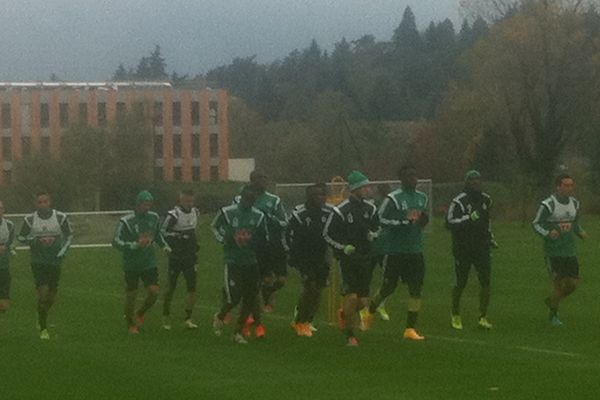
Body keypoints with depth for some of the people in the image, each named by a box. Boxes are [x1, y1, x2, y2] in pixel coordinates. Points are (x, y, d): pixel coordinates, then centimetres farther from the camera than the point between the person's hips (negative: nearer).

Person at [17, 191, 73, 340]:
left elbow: (69, 235, 9)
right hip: (38, 262, -2)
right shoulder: (30, 220, -5)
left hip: (55, 261, 2)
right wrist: (37, 240, -14)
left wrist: (62, 252, -5)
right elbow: (21, 237, 4)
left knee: (52, 296, 8)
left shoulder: (61, 218, -3)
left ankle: (42, 314, 40)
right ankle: (43, 329, -5)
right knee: (43, 293, -13)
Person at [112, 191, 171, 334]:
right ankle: (130, 324, 23)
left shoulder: (154, 218, 3)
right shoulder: (127, 221, -14)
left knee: (154, 292, -8)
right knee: (131, 295, 3)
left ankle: (140, 314, 21)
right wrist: (135, 245, -27)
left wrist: (164, 246, 5)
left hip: (149, 263, 4)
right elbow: (116, 242, -16)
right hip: (131, 264, -4)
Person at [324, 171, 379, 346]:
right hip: (348, 258, -5)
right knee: (352, 296, -14)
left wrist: (373, 234, 0)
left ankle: (344, 314, 36)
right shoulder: (341, 211, -10)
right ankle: (350, 335, 0)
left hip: (365, 257, 5)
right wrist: (343, 247, -14)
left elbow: (376, 226, 23)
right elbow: (327, 234, -3)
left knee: (363, 300, 4)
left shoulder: (370, 208, 6)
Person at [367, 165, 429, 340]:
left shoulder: (422, 198, 11)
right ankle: (370, 311, 33)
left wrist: (423, 219, -3)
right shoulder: (393, 199, -11)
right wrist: (404, 222, -21)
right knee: (389, 287, 4)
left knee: (416, 288, -1)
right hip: (396, 251, -5)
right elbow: (381, 220, -15)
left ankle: (410, 328, 3)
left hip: (415, 250, 5)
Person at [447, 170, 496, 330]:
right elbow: (450, 223, -18)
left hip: (481, 247, 5)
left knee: (485, 281, -7)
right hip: (463, 249, -5)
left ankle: (483, 317, -1)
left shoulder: (486, 200, 10)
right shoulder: (459, 201, -11)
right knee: (460, 284, 4)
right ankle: (455, 316, 24)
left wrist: (490, 237, 20)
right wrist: (469, 218, -28)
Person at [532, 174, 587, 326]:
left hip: (570, 250, 6)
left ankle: (551, 301, 28)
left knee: (573, 283, 2)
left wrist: (581, 232, 0)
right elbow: (536, 224, -7)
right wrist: (548, 233, -25)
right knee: (559, 283, -7)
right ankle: (553, 315, 13)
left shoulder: (574, 203, 8)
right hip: (553, 251, -6)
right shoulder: (548, 205, -12)